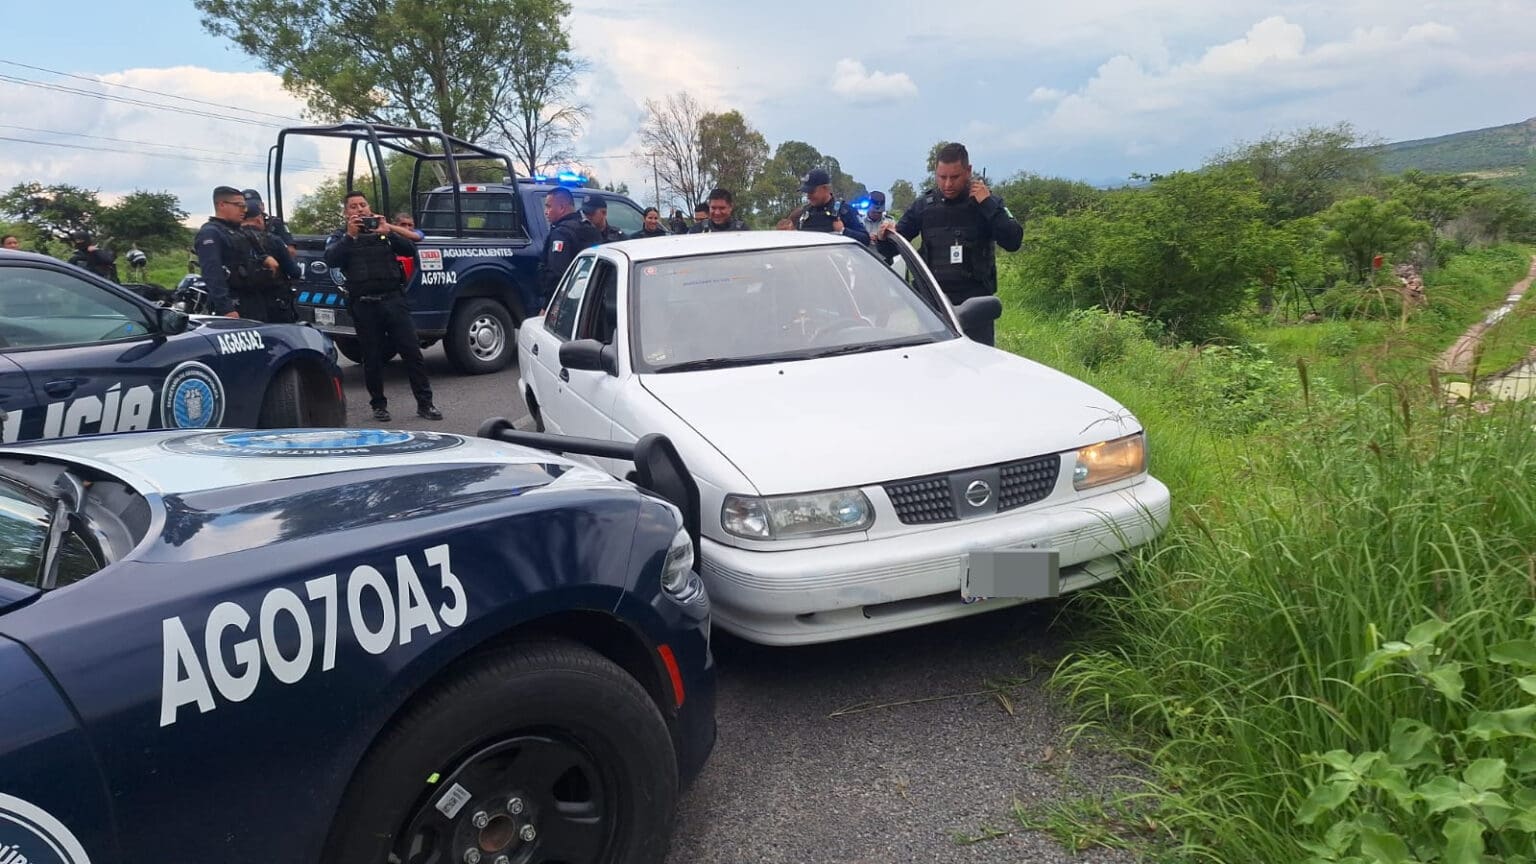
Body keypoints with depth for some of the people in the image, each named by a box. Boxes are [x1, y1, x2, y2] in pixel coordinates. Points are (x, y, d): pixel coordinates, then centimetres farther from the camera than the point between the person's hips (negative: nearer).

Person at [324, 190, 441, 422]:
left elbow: (410, 250, 3)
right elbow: (330, 260, -6)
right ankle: (379, 405, 16)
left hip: (393, 299, 1)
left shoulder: (385, 229, 15)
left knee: (412, 351, -4)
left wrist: (388, 233, -12)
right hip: (363, 305, 0)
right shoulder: (341, 236, 12)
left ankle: (425, 404, 1)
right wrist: (349, 235, -16)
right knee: (372, 357, 4)